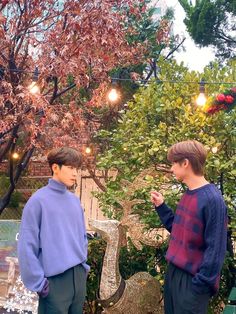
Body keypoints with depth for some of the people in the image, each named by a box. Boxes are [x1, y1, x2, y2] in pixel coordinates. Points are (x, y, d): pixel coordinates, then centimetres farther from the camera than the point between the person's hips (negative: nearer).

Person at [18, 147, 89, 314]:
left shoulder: (75, 200, 9)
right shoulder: (38, 200, -11)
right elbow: (27, 245, -13)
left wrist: (84, 265, 13)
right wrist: (39, 282, -14)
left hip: (79, 276, 6)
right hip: (55, 280, -6)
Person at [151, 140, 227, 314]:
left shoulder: (212, 199, -20)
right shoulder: (188, 195, 7)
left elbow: (215, 247, -20)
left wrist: (202, 283, -19)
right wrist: (161, 206, 9)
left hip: (193, 278, -9)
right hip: (174, 272, 9)